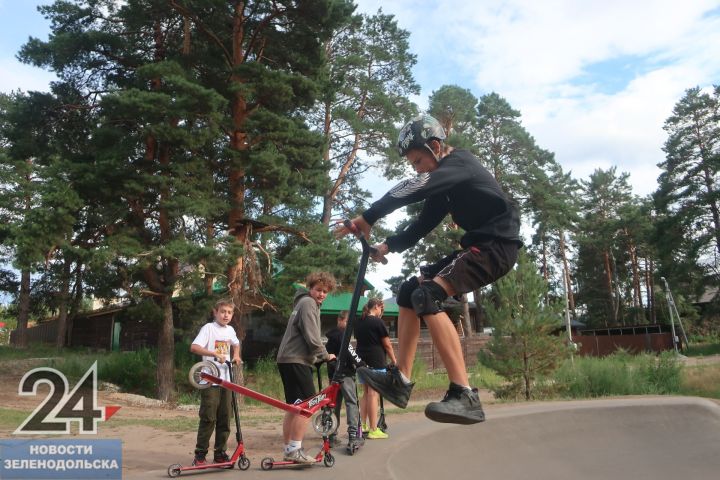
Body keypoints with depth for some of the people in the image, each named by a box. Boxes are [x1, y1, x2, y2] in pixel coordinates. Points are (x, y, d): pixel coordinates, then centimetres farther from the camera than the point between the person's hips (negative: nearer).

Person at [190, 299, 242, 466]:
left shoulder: (230, 330, 11)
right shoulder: (208, 328, -7)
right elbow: (194, 347, -22)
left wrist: (236, 355, 14)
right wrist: (215, 354, -28)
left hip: (226, 380, 6)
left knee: (224, 419, 8)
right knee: (208, 419, -4)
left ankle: (220, 453, 18)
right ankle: (200, 455, 8)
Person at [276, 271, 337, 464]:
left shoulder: (305, 303, 23)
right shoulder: (308, 303, -10)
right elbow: (312, 338, -18)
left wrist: (318, 356, 19)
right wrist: (325, 355, -6)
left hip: (288, 359, 11)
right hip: (296, 360, -11)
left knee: (293, 406, 12)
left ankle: (288, 449, 17)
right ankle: (295, 450, -11)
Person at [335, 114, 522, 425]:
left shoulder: (460, 163, -12)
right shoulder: (443, 183, 17)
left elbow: (414, 189, -28)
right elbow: (424, 224, 13)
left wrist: (367, 218, -29)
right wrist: (388, 245, 1)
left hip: (498, 244, -10)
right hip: (477, 245, 10)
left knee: (427, 295, -27)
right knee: (409, 291, 6)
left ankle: (465, 395, -29)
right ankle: (400, 380, 6)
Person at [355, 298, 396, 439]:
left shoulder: (359, 323, 10)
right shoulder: (378, 322, -10)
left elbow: (359, 340, 13)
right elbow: (387, 344, -8)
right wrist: (394, 361, 1)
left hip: (362, 361, 7)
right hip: (376, 362, -7)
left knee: (365, 393, 15)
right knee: (373, 394, -5)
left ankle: (363, 425, 19)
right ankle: (373, 430, -3)